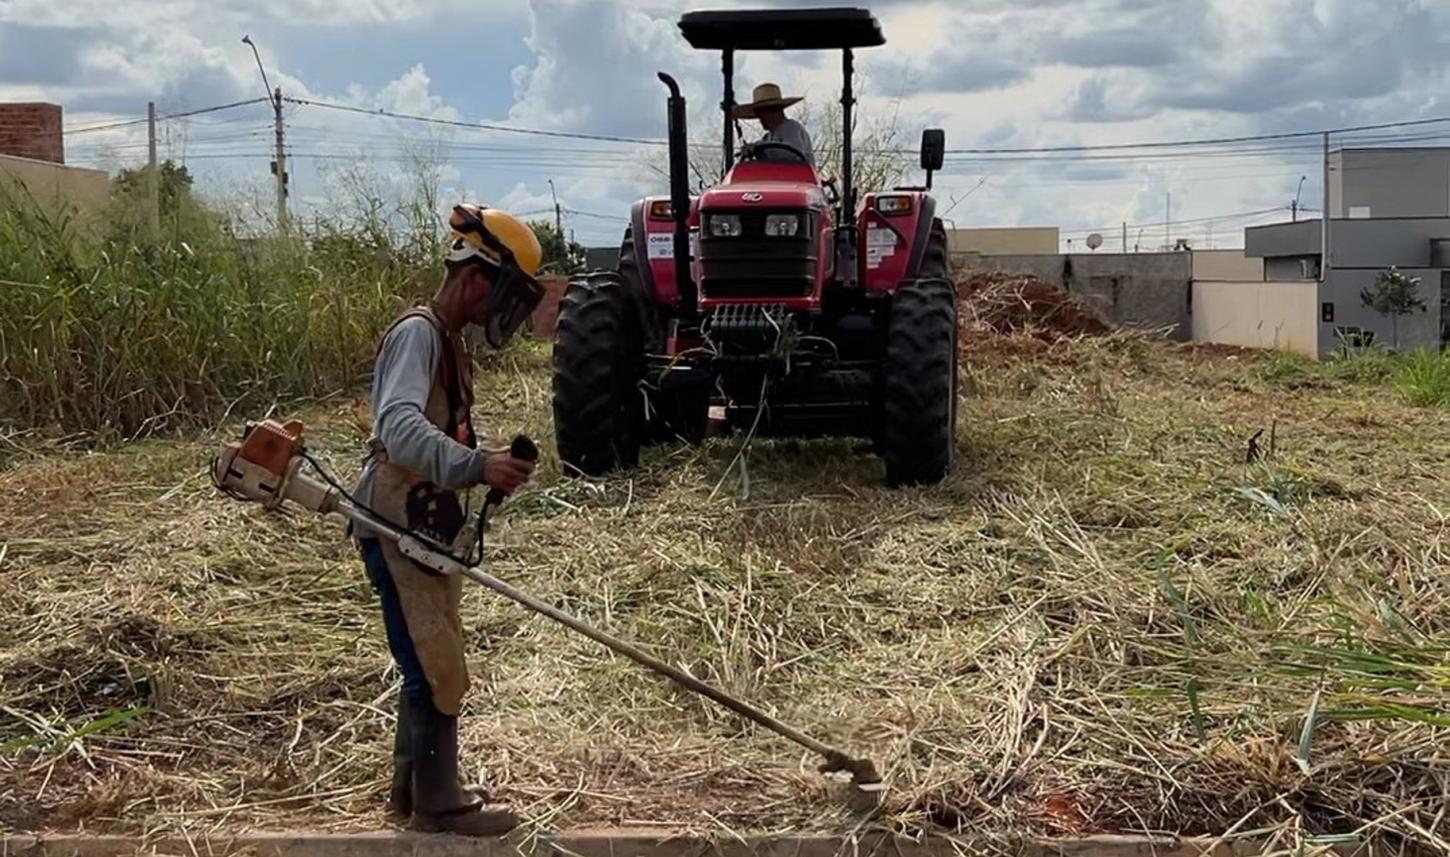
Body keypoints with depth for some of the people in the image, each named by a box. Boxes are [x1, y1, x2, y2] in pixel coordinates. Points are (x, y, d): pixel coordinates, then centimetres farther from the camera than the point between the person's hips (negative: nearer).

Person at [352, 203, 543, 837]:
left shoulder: (448, 341, 15)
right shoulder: (418, 333, -16)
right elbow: (399, 428, -33)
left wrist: (486, 470, 4)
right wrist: (477, 464, -42)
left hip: (426, 527, 10)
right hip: (398, 528, -10)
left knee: (428, 665, 18)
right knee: (438, 670, -3)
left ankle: (413, 787, 31)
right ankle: (437, 803, 10)